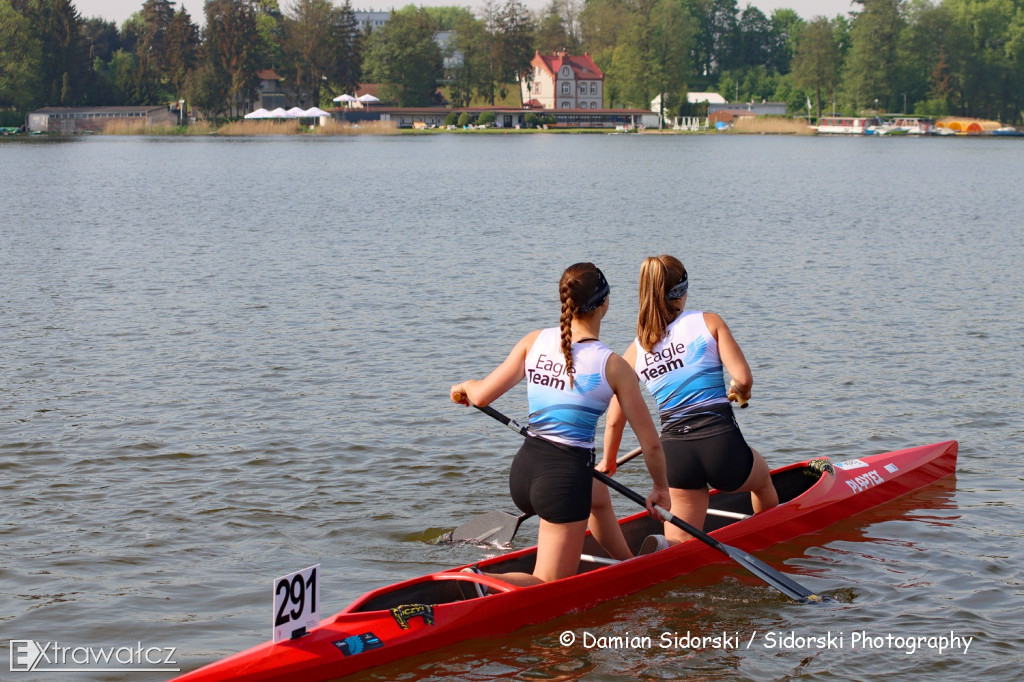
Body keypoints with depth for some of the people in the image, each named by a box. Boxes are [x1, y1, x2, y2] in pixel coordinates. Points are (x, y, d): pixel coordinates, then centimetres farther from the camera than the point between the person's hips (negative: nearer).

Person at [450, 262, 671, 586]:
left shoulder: (535, 341, 0)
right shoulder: (613, 366, -9)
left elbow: (481, 396, 0)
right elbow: (650, 442, -5)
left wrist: (465, 386, 23)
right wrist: (660, 487, 13)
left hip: (523, 470, 6)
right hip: (565, 477, -6)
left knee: (596, 489, 37)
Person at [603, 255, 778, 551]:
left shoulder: (635, 351, 6)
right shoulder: (709, 322, -1)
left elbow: (615, 420, 7)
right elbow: (743, 378, -7)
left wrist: (608, 463, 23)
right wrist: (739, 393, 17)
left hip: (675, 457, 1)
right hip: (722, 444, -1)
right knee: (763, 480, 33)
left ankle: (664, 548, -17)